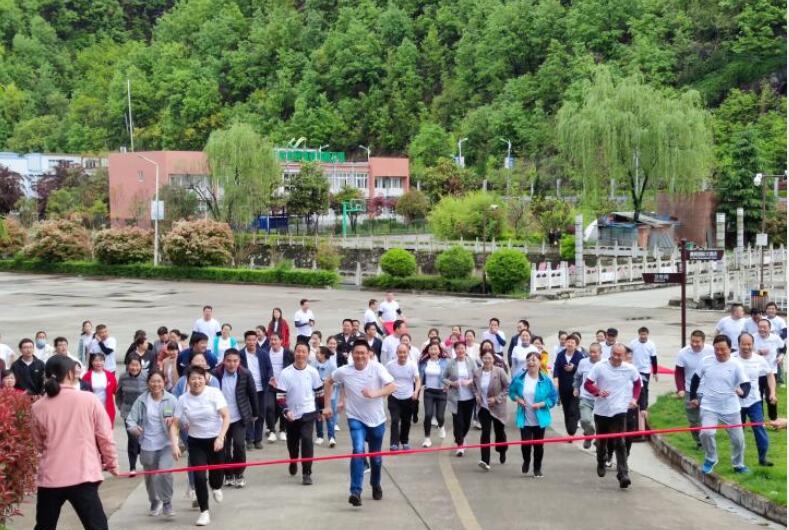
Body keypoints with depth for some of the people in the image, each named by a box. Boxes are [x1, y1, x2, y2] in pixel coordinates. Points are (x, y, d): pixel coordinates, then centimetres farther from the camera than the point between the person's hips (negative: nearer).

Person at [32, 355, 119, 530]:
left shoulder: (38, 407, 2)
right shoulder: (88, 400, -5)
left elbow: (39, 445, 14)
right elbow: (104, 436, -1)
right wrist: (112, 463, 13)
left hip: (49, 478, 3)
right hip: (82, 476, -3)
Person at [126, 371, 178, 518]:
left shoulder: (171, 399, -5)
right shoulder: (141, 400, -4)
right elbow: (131, 419, -3)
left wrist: (174, 420, -22)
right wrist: (133, 428, -24)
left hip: (166, 443, -2)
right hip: (147, 444, 2)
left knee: (165, 471, -21)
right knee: (150, 476, 14)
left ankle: (167, 503, -1)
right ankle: (155, 502, 39)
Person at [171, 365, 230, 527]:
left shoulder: (214, 393, -13)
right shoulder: (183, 399, -7)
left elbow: (226, 416, -16)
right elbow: (174, 425, -4)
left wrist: (220, 438, -26)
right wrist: (174, 445, -17)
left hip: (216, 440, -1)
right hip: (196, 442, 1)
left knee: (217, 471, 9)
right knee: (199, 476, -8)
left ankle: (216, 487, 48)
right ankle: (204, 512, 7)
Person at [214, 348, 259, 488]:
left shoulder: (245, 375, -9)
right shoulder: (216, 374, -10)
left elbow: (253, 394, 2)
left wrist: (255, 414, 7)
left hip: (240, 418, -1)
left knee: (239, 444, -11)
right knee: (224, 447, 5)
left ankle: (239, 474, 8)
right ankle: (228, 475, 22)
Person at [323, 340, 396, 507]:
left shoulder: (377, 368, -12)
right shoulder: (344, 371, -8)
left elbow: (392, 386, -19)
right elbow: (329, 381, 11)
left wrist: (375, 393, -34)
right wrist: (327, 405, 10)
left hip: (376, 419, 1)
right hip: (356, 418, -1)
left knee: (376, 458, 15)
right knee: (358, 450, -24)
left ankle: (376, 486, 43)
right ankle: (356, 492, -22)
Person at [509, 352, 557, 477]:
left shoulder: (546, 380, -9)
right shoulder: (519, 378, -5)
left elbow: (553, 398, -4)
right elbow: (512, 391, 11)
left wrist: (542, 404, -17)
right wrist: (517, 398, -8)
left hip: (540, 419, 0)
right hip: (524, 419, 0)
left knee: (538, 445, 10)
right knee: (525, 443, -4)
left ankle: (538, 468, 30)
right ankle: (526, 461, 29)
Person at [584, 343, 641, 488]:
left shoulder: (630, 369, -5)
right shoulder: (599, 367, -11)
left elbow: (637, 383, 15)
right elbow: (587, 384, -7)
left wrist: (634, 398, 4)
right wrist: (598, 391, -24)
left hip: (619, 411, -1)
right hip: (601, 410, 1)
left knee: (619, 443, -14)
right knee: (601, 441, 19)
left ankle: (623, 475, -17)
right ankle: (601, 464, 46)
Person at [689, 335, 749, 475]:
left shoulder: (736, 365, -10)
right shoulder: (706, 361, -3)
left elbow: (746, 384, -15)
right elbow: (696, 378, 12)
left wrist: (743, 392, -38)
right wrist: (693, 397, 15)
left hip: (730, 409, 0)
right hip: (709, 408, 0)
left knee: (738, 439, 7)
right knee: (706, 433, -23)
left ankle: (738, 465, 35)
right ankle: (710, 459, 4)